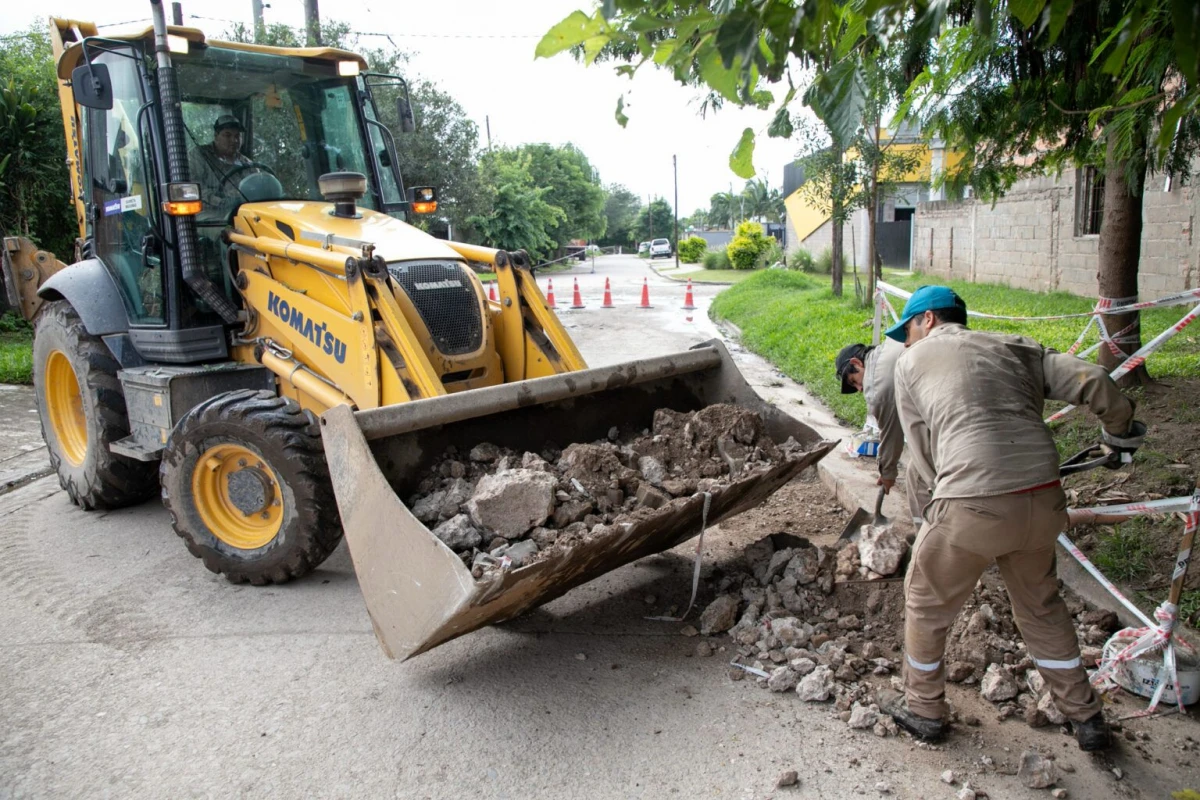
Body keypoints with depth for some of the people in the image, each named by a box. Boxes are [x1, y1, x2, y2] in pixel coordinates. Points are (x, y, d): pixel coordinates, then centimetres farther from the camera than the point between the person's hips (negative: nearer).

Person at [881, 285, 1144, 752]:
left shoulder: (913, 361, 10)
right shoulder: (1016, 348, 18)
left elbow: (922, 451, 7)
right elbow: (1093, 382, 8)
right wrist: (1121, 429, 26)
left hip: (973, 507, -5)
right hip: (1044, 500, 5)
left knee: (926, 603, 19)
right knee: (1041, 607, 28)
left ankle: (923, 710, 35)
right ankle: (1086, 717, 40)